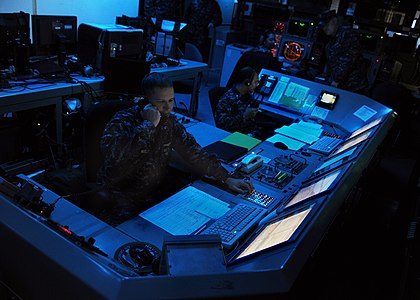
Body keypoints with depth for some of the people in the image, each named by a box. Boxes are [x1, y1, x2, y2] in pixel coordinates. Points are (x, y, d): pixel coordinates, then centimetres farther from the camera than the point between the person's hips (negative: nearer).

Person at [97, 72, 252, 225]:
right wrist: (148, 125, -31)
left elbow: (195, 153, 1)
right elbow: (114, 156, -36)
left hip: (158, 193, 5)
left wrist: (227, 178, -7)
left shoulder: (169, 122, -1)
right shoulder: (122, 122, -17)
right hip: (125, 201, -5)